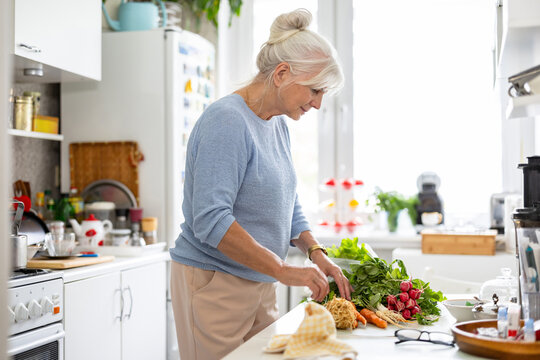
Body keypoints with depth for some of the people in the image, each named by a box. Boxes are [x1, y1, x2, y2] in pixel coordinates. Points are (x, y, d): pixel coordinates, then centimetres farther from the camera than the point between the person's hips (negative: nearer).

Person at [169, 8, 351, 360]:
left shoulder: (279, 125, 10)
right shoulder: (227, 120, -18)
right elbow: (210, 219, -26)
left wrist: (316, 252, -1)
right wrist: (283, 269, -26)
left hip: (259, 284, 8)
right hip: (214, 282, -8)